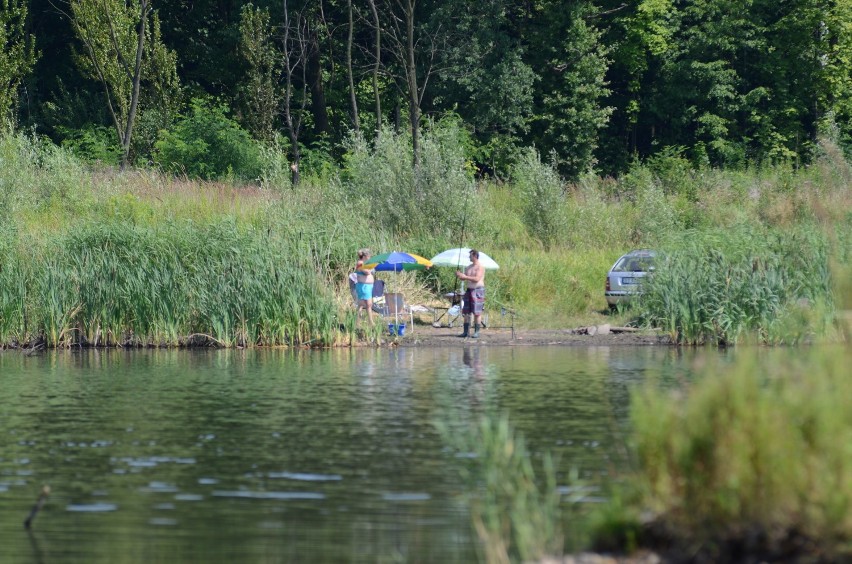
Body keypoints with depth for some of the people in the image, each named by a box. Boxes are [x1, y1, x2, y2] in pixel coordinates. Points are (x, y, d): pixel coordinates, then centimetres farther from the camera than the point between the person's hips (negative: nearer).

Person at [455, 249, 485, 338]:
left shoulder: (480, 267, -9)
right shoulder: (469, 267, 15)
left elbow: (477, 279, -21)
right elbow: (464, 278, 17)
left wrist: (465, 277, -23)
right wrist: (459, 275, -5)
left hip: (478, 290, -8)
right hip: (469, 290, 8)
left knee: (476, 312, -8)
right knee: (466, 312, 4)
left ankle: (477, 332, -5)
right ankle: (466, 331, 7)